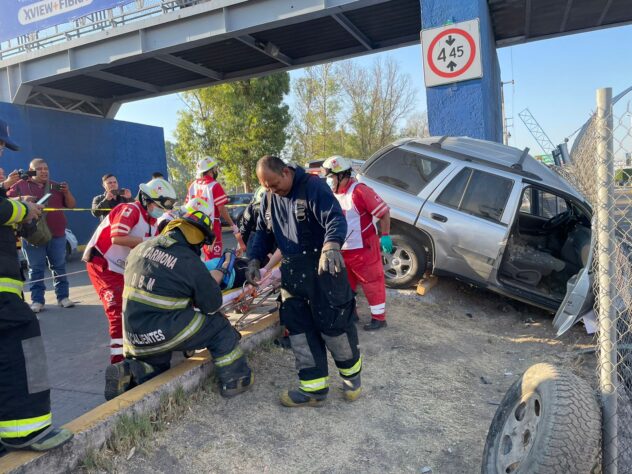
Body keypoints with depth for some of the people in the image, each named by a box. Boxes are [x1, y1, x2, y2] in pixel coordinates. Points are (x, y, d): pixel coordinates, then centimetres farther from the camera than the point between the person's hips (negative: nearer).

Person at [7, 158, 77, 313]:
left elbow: (71, 205, 10)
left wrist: (67, 192, -9)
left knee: (59, 267, 6)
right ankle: (37, 300, 7)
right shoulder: (21, 186, 6)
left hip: (57, 235, 2)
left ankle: (63, 297, 13)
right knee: (36, 269, 2)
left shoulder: (56, 186, 12)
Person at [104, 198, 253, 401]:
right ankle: (235, 379, 15)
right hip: (161, 335, -6)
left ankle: (128, 372, 2)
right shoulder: (191, 263, -17)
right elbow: (212, 306, -6)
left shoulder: (140, 248, 2)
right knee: (218, 326, 10)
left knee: (156, 369, 31)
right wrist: (215, 278, 12)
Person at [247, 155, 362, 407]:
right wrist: (255, 259, 4)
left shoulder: (313, 187, -12)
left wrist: (331, 245, -42)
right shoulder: (269, 198, 11)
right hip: (292, 271, 7)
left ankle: (352, 374, 26)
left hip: (322, 266, -7)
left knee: (333, 323, -1)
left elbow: (336, 219, -23)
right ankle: (314, 387, 16)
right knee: (298, 328, 5)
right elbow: (263, 232, 19)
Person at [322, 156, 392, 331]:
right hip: (341, 251, 8)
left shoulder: (359, 191, -19)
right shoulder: (331, 194, 3)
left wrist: (385, 235, -18)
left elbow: (383, 212, -16)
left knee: (372, 283, 4)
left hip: (363, 250, -7)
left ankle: (379, 318, 17)